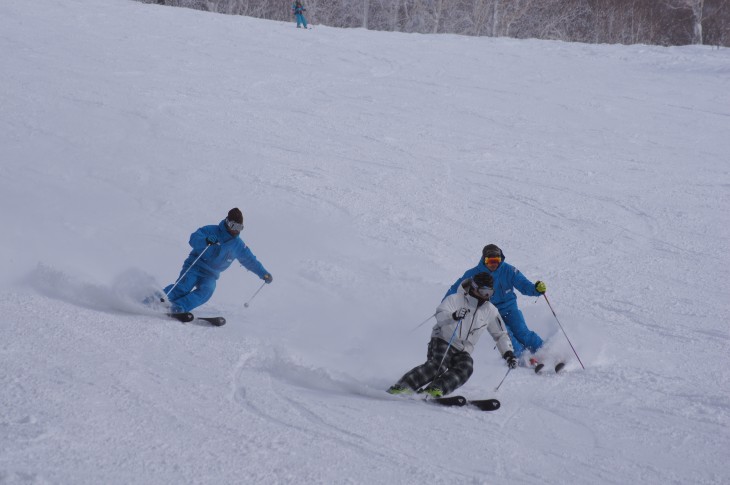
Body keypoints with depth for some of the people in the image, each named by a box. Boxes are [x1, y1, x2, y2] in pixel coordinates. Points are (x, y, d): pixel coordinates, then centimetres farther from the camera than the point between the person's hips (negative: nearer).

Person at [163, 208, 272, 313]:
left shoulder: (238, 245, 8)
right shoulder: (211, 231, -8)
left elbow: (250, 260, 16)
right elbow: (194, 239, -21)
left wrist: (263, 273, 7)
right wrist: (205, 241, -42)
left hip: (210, 274, 3)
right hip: (195, 266, -3)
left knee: (206, 291, -28)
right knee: (184, 287, -28)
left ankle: (178, 307, -39)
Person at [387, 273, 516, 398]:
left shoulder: (490, 311, 10)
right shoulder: (456, 299, -3)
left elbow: (501, 335, 20)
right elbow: (440, 316, -18)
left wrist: (508, 353, 5)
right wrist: (454, 316, -39)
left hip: (462, 352, 4)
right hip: (443, 342, -4)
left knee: (466, 368, -28)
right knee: (438, 366, -31)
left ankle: (435, 390, -41)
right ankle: (400, 387, -32)